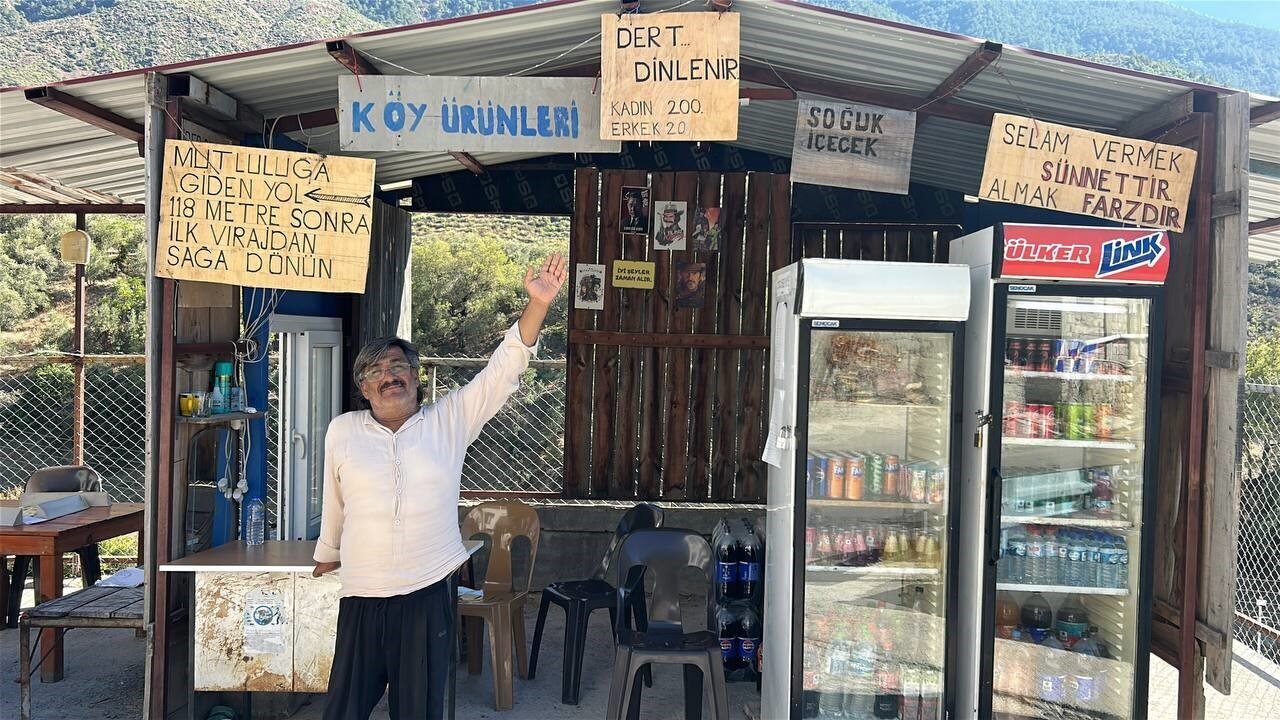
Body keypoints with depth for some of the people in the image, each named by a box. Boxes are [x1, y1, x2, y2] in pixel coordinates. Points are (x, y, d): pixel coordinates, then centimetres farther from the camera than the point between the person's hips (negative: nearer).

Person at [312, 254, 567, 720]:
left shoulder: (449, 421, 1)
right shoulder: (342, 431, 4)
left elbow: (502, 370, -8)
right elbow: (334, 503, 15)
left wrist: (537, 305, -18)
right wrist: (327, 555, 26)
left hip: (427, 596, -1)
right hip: (361, 598, 1)